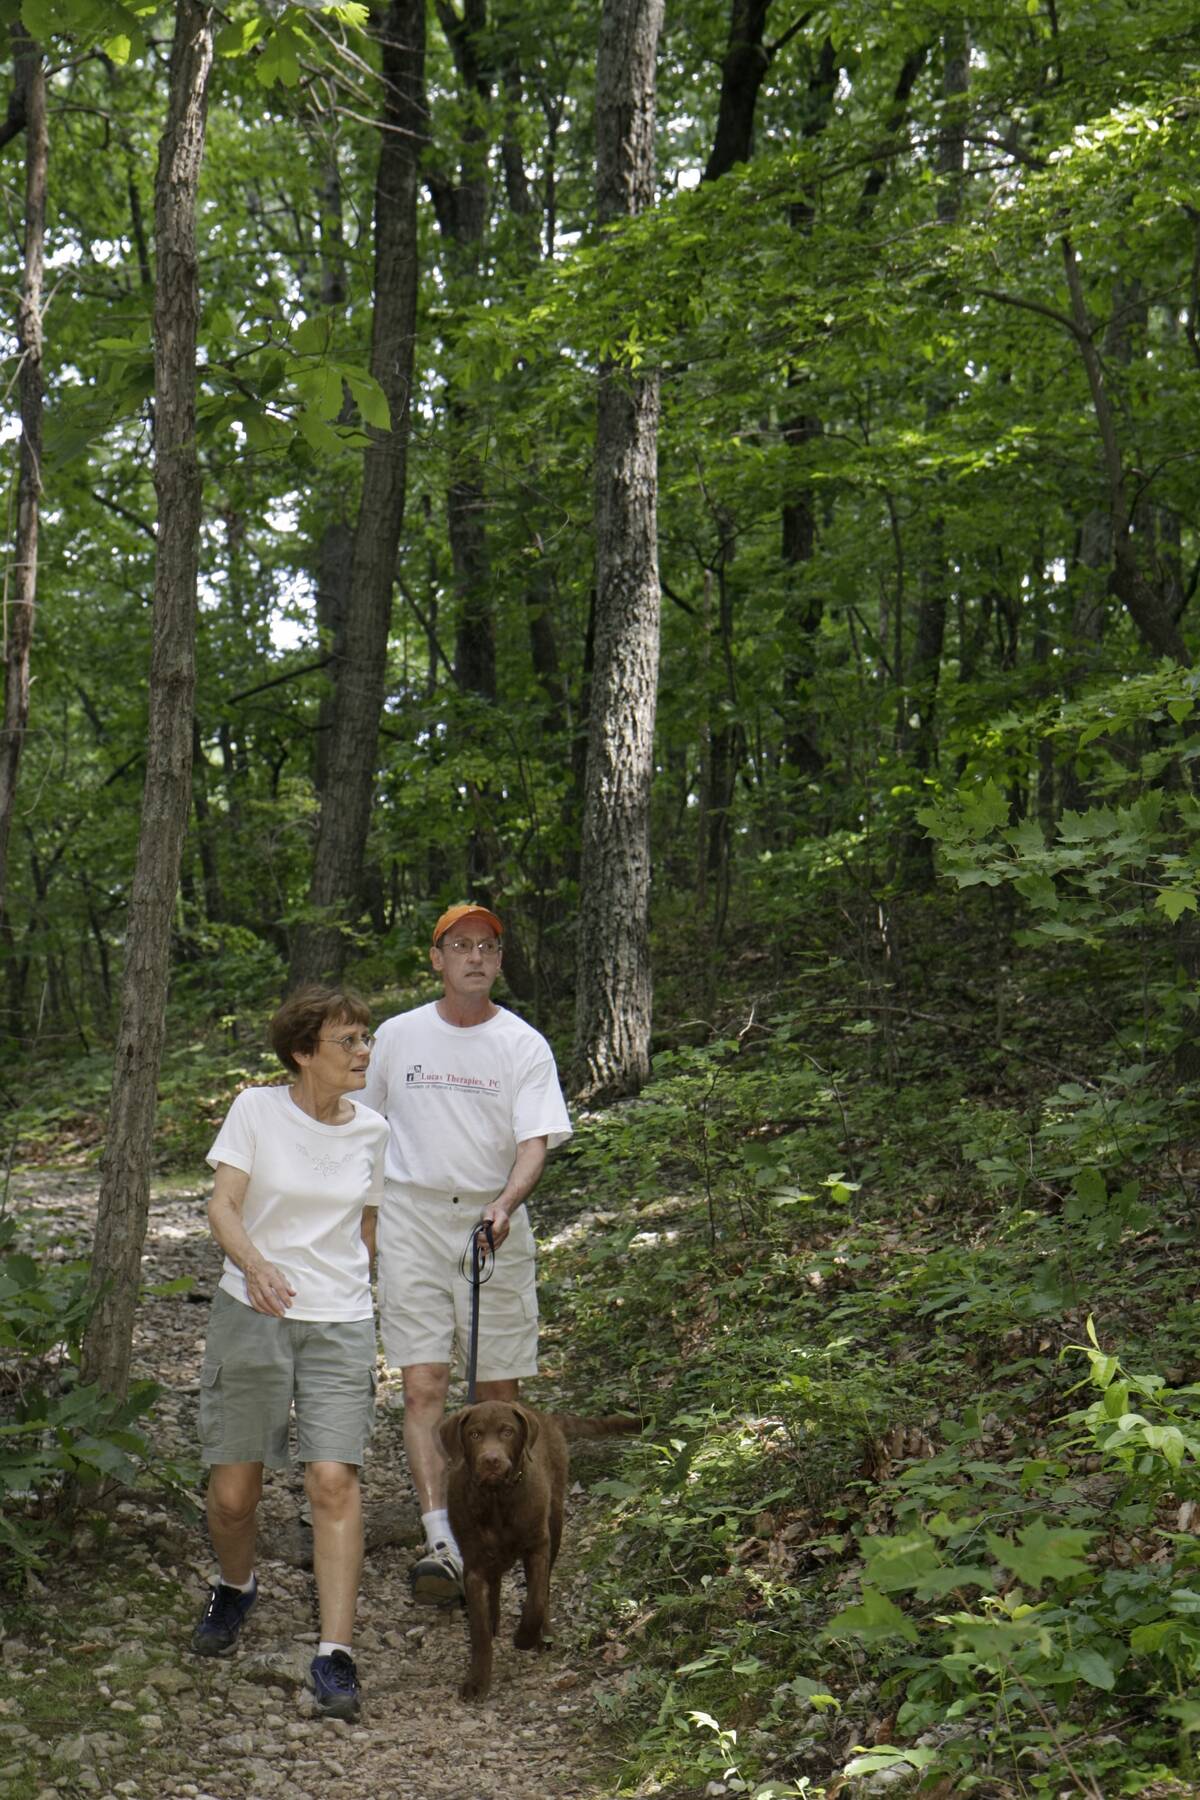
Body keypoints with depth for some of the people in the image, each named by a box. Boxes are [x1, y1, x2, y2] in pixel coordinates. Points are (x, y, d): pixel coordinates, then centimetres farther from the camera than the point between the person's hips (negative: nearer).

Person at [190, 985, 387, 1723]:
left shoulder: (371, 1130, 5)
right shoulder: (256, 1109, -5)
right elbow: (222, 1205, -13)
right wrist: (254, 1264, -32)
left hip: (341, 1324, 1)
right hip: (252, 1314, -1)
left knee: (335, 1482, -11)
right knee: (233, 1490, 4)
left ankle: (335, 1654, -6)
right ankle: (236, 1588, 36)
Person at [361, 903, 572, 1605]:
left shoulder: (525, 1046, 0)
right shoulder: (398, 1036, 6)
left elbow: (535, 1143, -9)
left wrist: (505, 1206, -27)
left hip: (494, 1222, 0)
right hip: (411, 1220, 0)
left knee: (499, 1388, 5)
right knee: (424, 1386, -11)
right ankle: (441, 1543, -18)